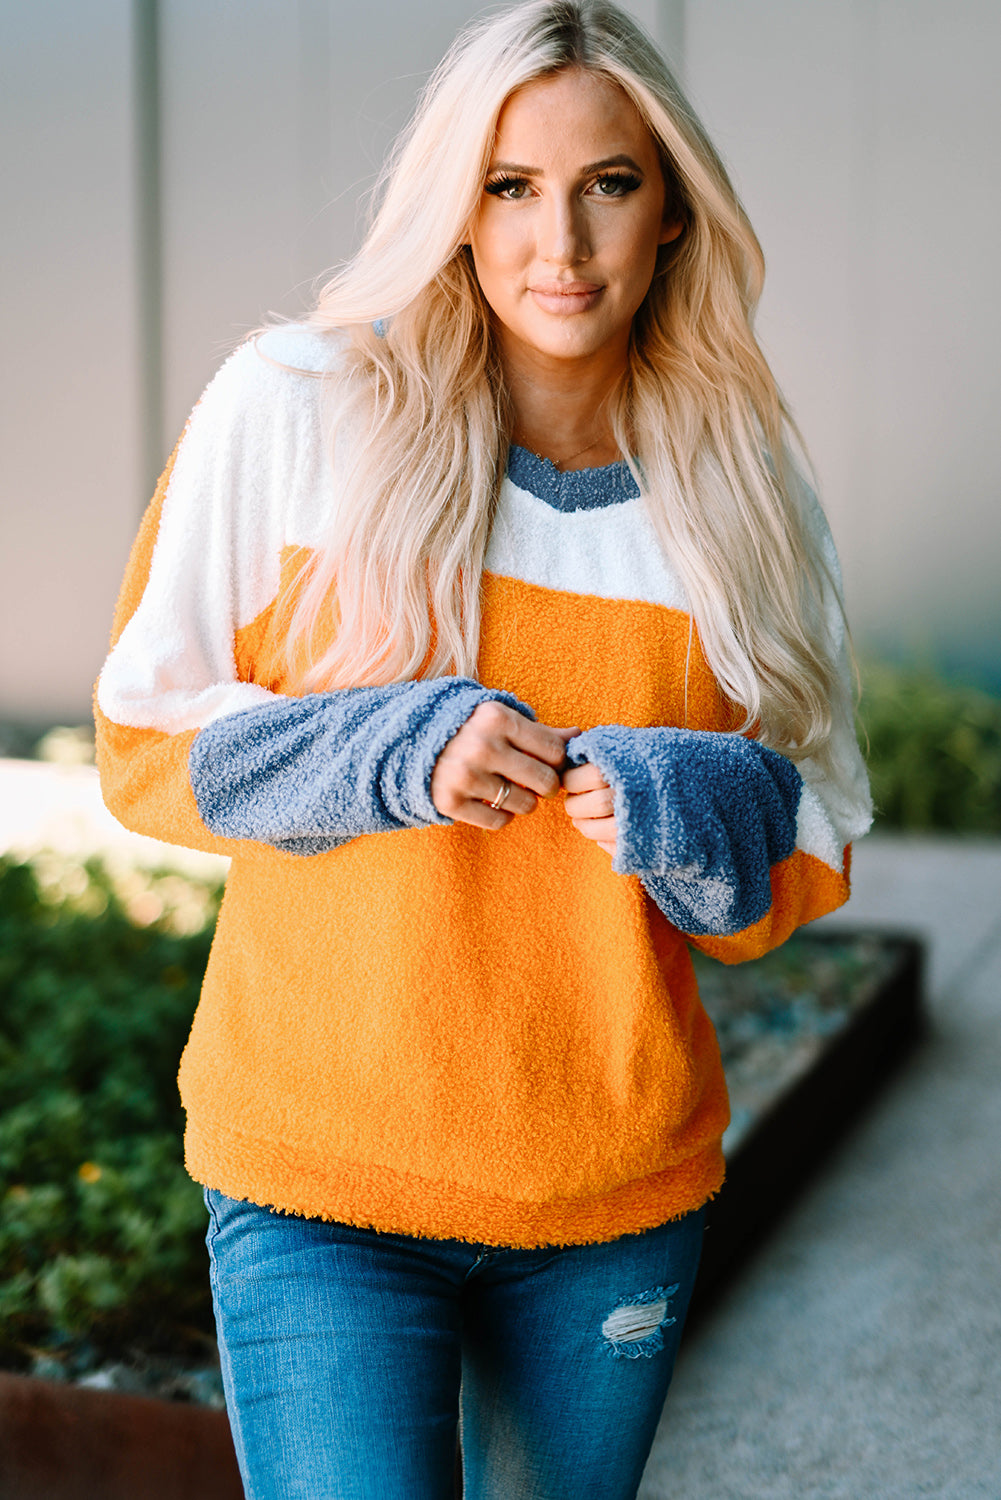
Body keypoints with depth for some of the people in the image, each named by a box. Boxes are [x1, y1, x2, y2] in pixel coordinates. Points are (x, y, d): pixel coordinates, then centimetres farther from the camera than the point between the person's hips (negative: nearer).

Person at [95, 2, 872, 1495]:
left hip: (622, 1195, 3)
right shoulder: (291, 408, -6)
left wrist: (702, 820, -14)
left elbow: (811, 856, 9)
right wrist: (382, 755, -18)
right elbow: (143, 743, -1)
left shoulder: (743, 491, 2)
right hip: (322, 1175, -3)